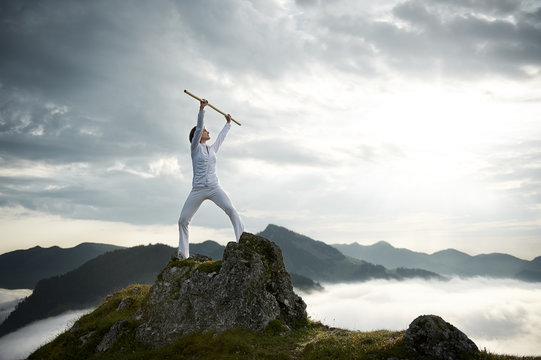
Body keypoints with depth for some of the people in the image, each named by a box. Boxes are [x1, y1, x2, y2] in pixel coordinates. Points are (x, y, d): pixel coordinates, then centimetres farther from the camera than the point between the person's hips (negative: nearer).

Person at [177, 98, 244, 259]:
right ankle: (183, 254, 8)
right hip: (198, 190, -3)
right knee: (182, 221, -3)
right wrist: (201, 109, -19)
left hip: (215, 188, 3)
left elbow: (221, 136, 36)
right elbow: (198, 127, -8)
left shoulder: (212, 149, 18)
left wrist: (228, 123, 48)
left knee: (231, 210, -21)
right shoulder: (195, 147, 5)